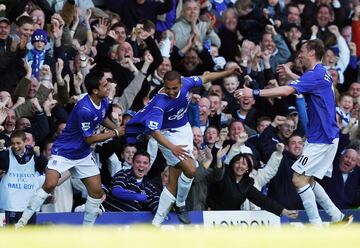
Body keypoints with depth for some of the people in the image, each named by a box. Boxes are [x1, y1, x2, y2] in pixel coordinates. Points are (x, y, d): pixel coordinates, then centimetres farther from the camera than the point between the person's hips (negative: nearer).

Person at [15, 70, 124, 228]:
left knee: (96, 191, 0)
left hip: (83, 155, 8)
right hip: (63, 152, -8)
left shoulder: (103, 101, -4)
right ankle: (22, 222, -15)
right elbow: (89, 139, -20)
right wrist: (115, 133, -13)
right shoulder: (84, 109, -30)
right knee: (50, 185, -24)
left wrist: (117, 128, 5)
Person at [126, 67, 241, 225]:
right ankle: (180, 205, 4)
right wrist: (172, 147, -46)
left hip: (185, 130, 6)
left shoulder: (185, 83, -15)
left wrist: (229, 72, 10)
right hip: (169, 136, -6)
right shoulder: (160, 102, -31)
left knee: (174, 184, 4)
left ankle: (156, 223, 11)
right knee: (190, 170, -24)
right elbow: (153, 130, -35)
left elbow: (205, 78, 6)